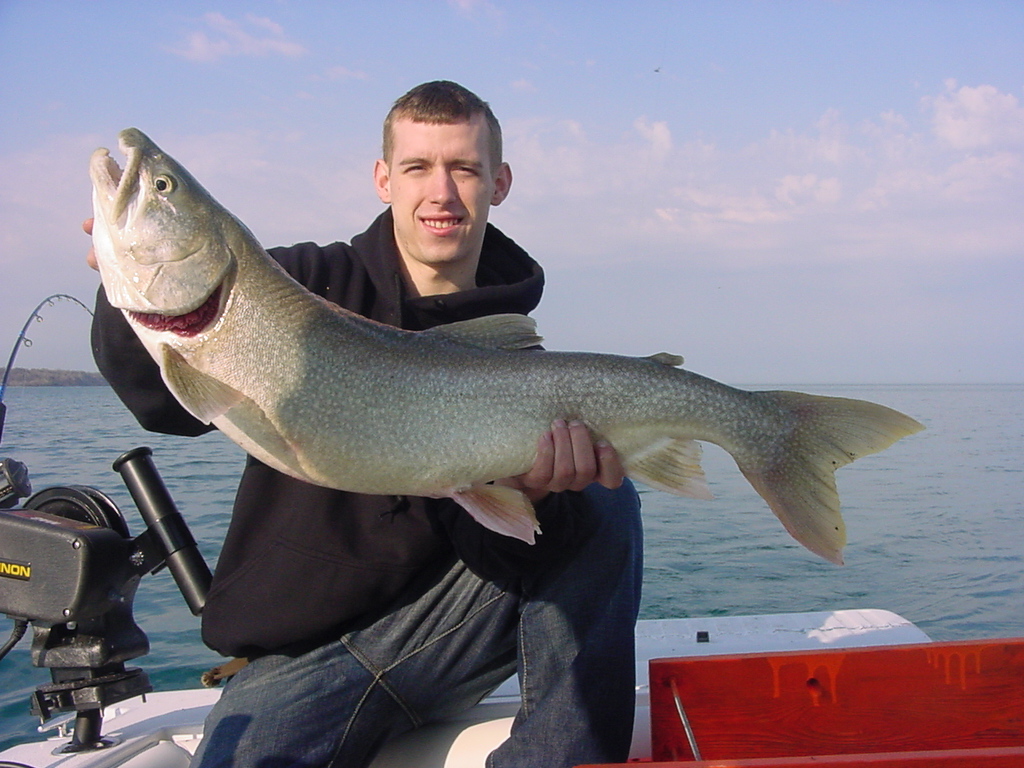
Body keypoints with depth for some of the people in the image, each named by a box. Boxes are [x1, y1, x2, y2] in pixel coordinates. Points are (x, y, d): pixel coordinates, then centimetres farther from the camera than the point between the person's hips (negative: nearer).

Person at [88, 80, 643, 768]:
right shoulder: (311, 283, -2)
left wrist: (531, 488, -32)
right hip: (300, 652, -1)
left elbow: (495, 547, -9)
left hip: (437, 629, 1)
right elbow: (170, 401, -15)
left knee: (603, 503, -17)